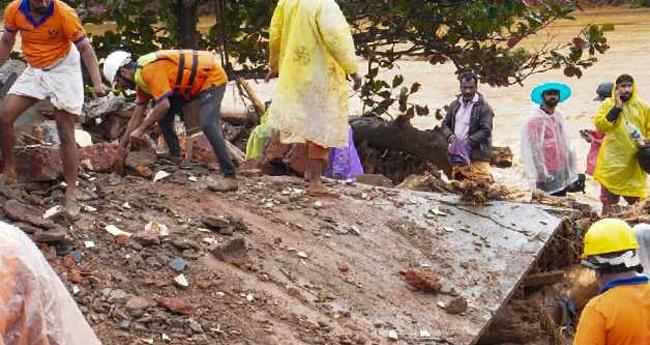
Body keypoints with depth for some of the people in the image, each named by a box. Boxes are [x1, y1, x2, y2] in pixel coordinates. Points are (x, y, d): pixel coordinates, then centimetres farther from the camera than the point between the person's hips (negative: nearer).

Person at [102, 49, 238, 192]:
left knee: (208, 125, -24)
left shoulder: (150, 70, -24)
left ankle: (229, 177, -27)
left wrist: (141, 129, -24)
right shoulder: (141, 78, 7)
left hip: (213, 77, -10)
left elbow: (164, 104, -32)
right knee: (162, 114, 10)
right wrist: (121, 146, 16)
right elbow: (137, 116, 14)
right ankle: (175, 155, 17)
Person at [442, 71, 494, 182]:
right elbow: (445, 124, 18)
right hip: (458, 154, 6)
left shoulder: (483, 107, -6)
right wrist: (450, 136, -4)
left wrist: (468, 142, -20)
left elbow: (486, 130, -12)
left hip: (477, 156, -6)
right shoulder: (455, 105, 14)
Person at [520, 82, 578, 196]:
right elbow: (531, 149, -10)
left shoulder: (560, 118, 12)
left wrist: (572, 174, 12)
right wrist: (539, 176, -13)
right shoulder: (535, 120, -9)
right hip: (547, 178, -6)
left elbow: (567, 146, 15)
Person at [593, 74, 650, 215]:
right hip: (612, 160, -2)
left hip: (634, 162, 2)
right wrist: (617, 108, -15)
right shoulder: (608, 105, 0)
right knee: (609, 199, 1)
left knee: (635, 199, 8)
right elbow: (599, 125, -13)